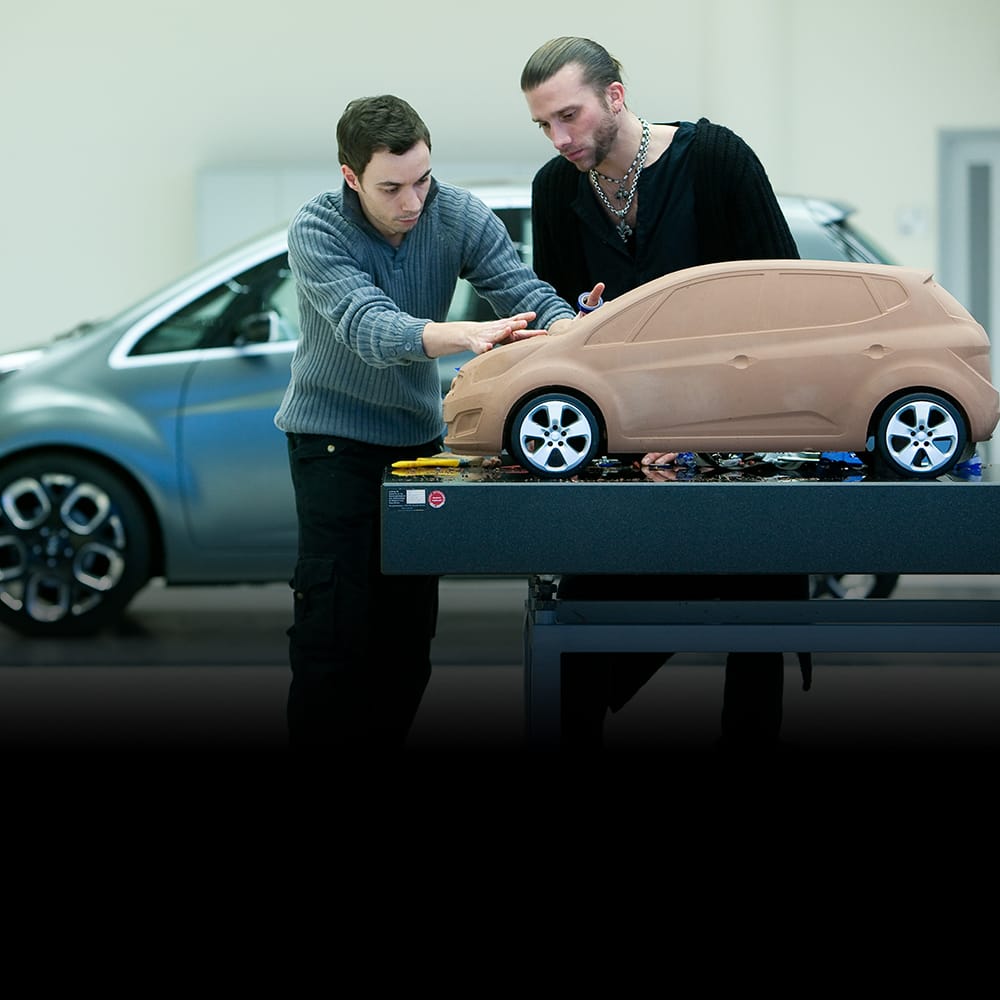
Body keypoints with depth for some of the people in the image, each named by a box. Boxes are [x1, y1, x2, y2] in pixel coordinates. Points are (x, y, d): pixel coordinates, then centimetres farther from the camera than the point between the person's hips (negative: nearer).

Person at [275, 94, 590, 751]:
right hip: (334, 433, -4)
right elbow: (368, 327, -35)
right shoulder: (317, 230, -20)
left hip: (419, 432, 4)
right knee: (336, 623, -12)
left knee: (410, 624, 4)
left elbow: (526, 292, -17)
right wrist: (469, 335, -53)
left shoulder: (460, 216, -9)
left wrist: (570, 335, -41)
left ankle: (384, 744, 16)